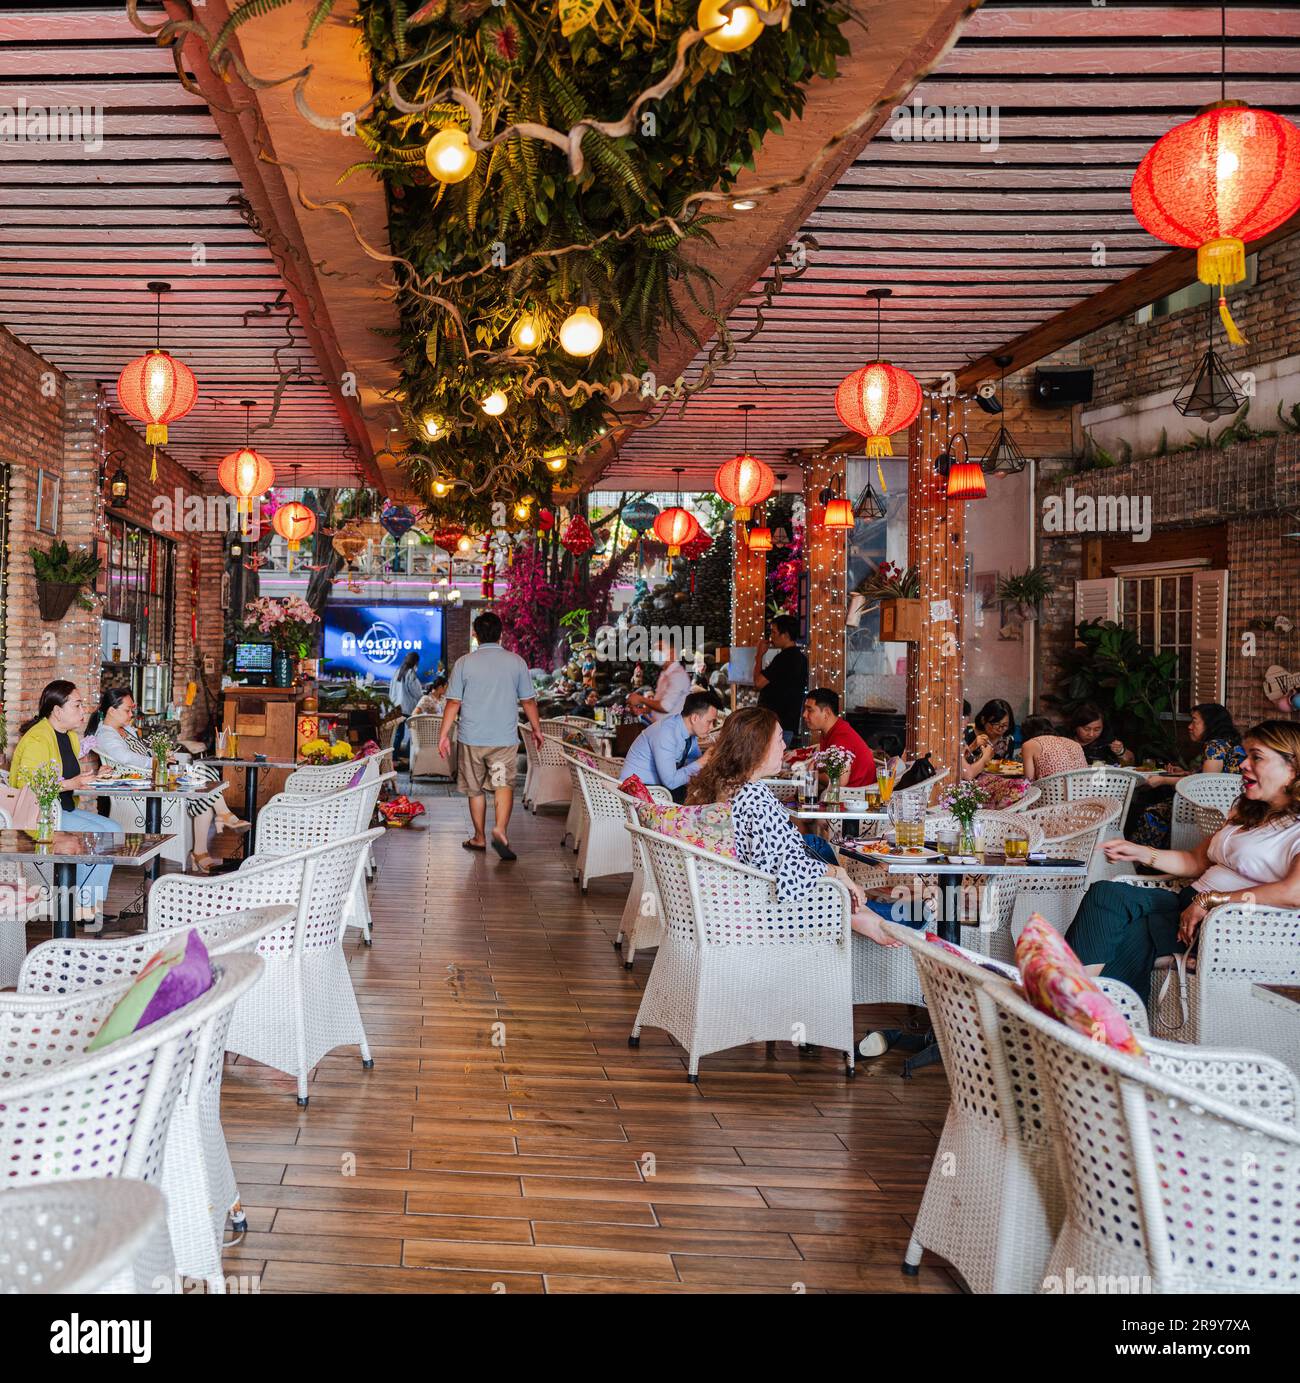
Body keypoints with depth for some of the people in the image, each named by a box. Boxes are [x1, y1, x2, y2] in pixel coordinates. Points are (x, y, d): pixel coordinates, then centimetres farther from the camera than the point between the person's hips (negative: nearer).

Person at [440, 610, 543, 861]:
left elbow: (454, 703, -3)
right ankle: (500, 829, -25)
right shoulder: (516, 662, -1)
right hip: (505, 737, -1)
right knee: (504, 784, -2)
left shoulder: (464, 662, -3)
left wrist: (444, 735, 3)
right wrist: (537, 729, 18)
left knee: (475, 788, 13)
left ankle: (479, 838, 24)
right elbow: (528, 701, 5)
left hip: (472, 737, 1)